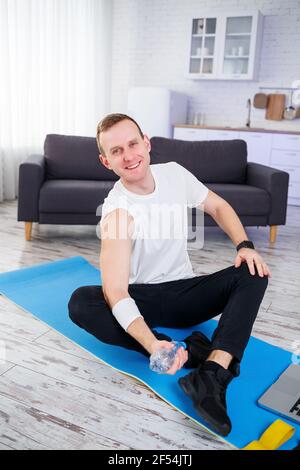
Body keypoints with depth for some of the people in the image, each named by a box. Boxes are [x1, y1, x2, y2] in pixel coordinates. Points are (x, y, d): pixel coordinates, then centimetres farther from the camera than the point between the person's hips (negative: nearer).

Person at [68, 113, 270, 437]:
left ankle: (212, 374, -35)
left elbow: (218, 206, 10)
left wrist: (244, 246, -9)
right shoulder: (117, 211, -22)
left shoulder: (174, 173, -5)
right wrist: (152, 344, -47)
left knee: (253, 274, -18)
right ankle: (190, 351, -31)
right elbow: (116, 293, -30)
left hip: (184, 293, 4)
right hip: (141, 300, -3)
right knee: (81, 303, -31)